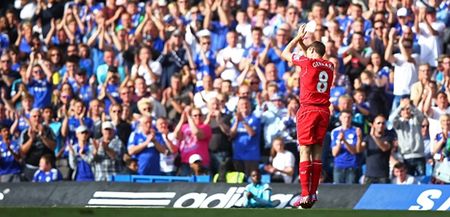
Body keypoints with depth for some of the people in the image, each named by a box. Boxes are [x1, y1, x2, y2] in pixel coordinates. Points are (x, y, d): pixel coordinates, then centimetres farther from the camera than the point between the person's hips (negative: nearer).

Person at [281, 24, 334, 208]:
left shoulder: (307, 62, -6)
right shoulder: (329, 66, 10)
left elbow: (285, 53, 8)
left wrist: (298, 37, 20)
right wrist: (302, 42, 33)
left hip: (308, 110, -5)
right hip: (324, 110, 5)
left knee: (305, 151, -7)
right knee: (317, 151, 9)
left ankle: (305, 195, -15)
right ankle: (313, 192, 9)